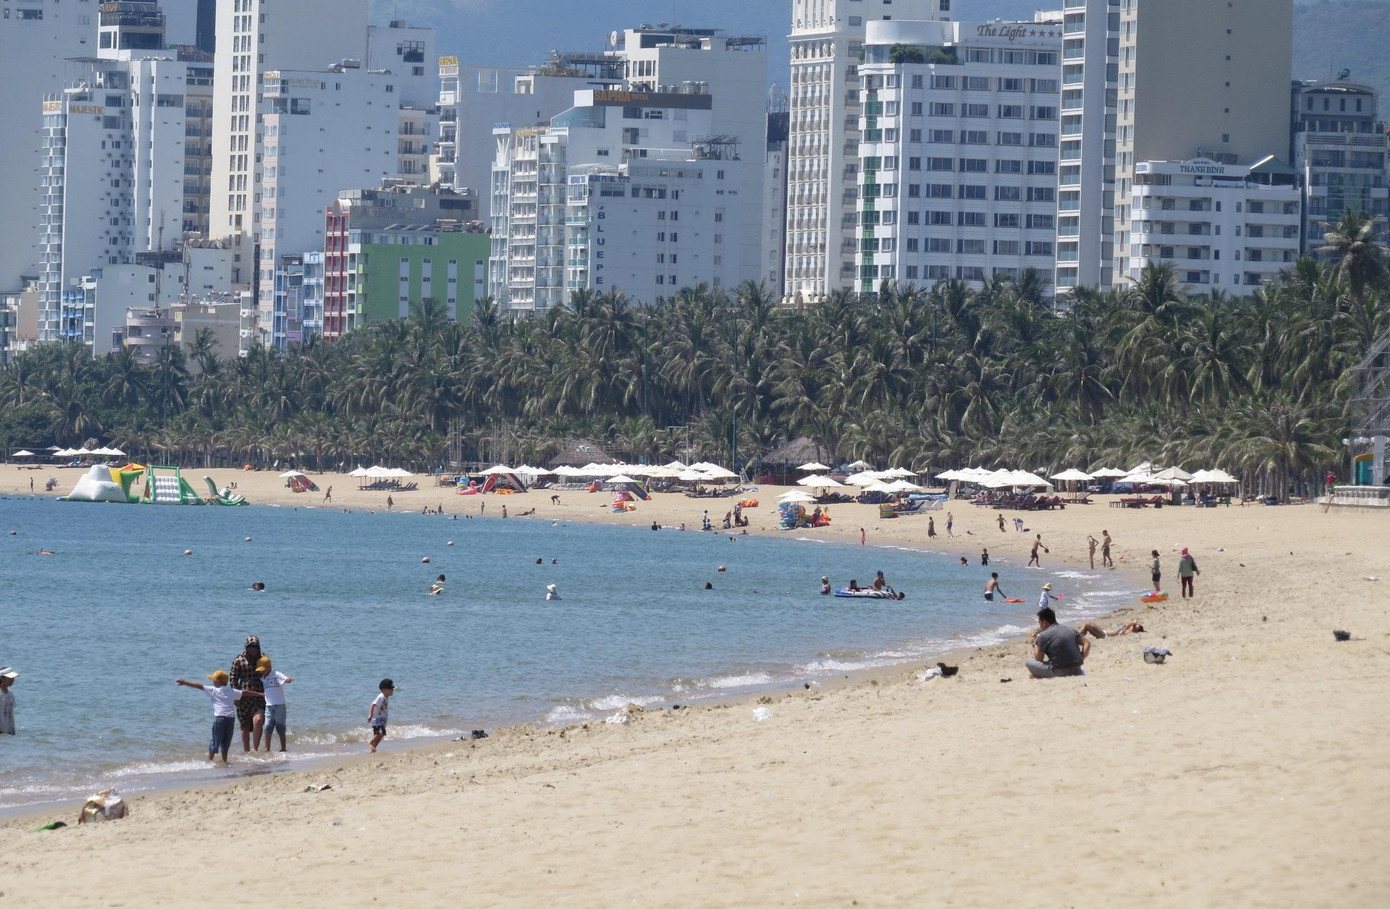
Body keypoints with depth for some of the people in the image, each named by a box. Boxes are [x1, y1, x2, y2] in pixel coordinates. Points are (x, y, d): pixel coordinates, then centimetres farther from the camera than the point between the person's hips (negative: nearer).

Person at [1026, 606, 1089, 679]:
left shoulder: (1044, 635, -6)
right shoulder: (1069, 630, 10)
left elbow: (1039, 659, 2)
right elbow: (1087, 643, 6)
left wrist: (1035, 644, 19)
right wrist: (1081, 659, 9)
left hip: (1059, 673, -7)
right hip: (1076, 672, 7)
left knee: (1029, 663, 4)